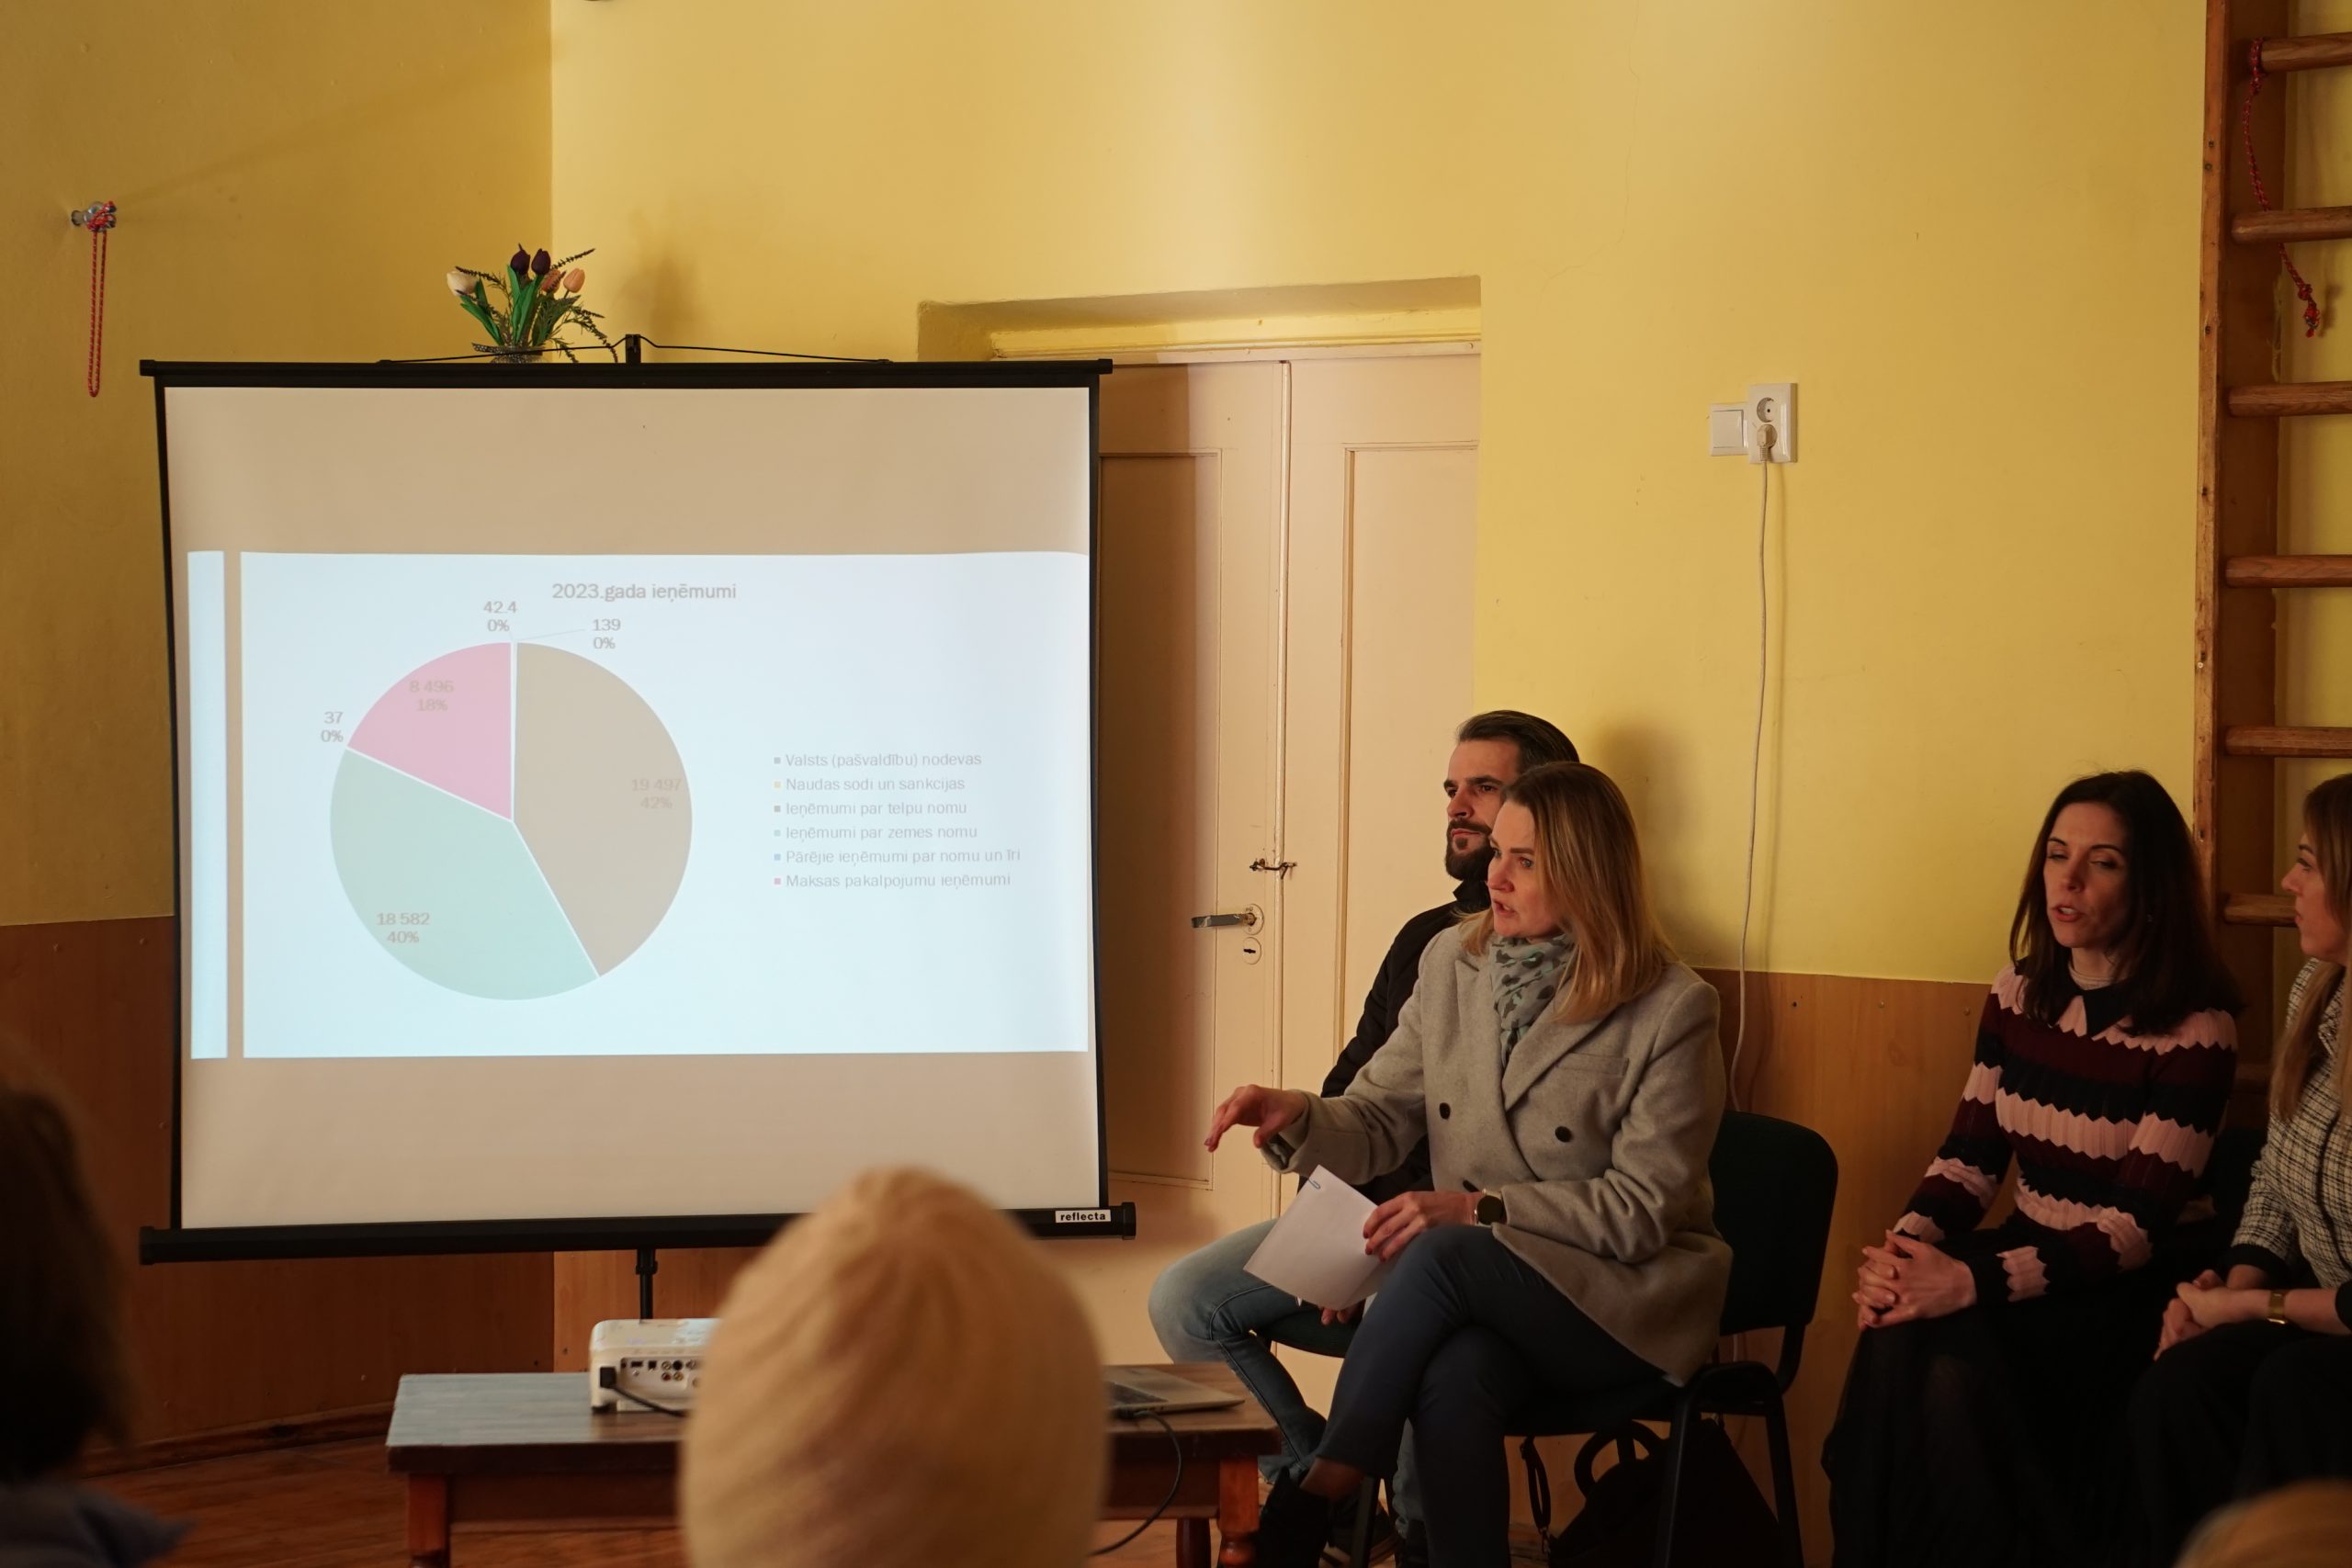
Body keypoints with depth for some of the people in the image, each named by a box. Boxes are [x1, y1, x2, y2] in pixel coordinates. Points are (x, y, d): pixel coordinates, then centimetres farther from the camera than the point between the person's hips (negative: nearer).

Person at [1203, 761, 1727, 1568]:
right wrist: (1299, 1115, -14)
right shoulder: (1452, 962, 6)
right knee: (1454, 1376, -34)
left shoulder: (1671, 1008, -10)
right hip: (1472, 1288, 3)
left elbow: (1641, 1210, -12)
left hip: (1623, 1297, -3)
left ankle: (1314, 1501, -26)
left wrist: (1482, 1209, -22)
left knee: (1441, 1254, -33)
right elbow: (1377, 1122, 10)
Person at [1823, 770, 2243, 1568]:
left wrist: (1970, 1283, -28)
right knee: (1895, 1338, -27)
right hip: (2024, 1255, 5)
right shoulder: (2019, 992, 8)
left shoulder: (2194, 1028, -11)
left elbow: (2135, 1224, -17)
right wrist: (1905, 1247, -15)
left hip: (2127, 1295, -5)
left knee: (1950, 1366, -30)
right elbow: (1969, 1155, 8)